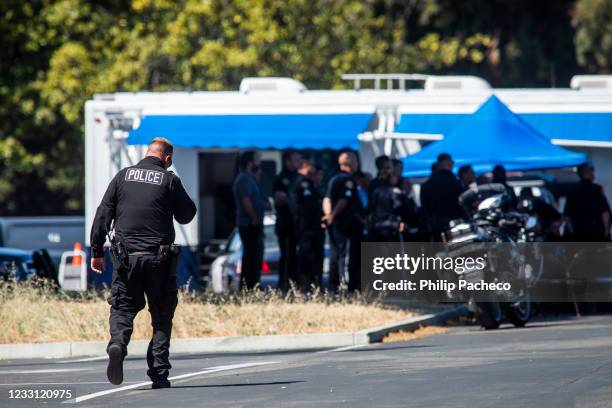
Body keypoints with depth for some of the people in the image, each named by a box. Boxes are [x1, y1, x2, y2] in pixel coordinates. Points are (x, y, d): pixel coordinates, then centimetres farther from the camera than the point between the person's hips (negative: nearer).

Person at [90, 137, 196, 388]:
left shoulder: (123, 176, 6)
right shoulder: (169, 180, -1)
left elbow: (103, 215, 5)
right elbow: (185, 216, 7)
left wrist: (97, 251, 10)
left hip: (126, 256, 1)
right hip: (159, 257, -1)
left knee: (122, 308, 7)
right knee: (161, 314, 8)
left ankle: (117, 343, -24)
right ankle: (159, 374, 2)